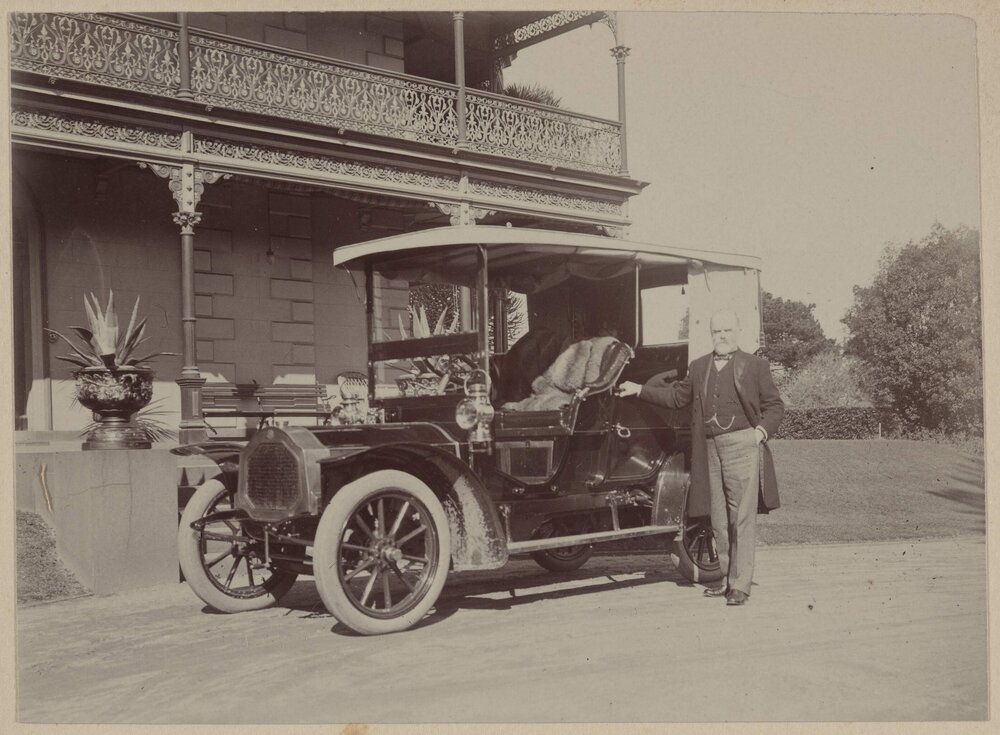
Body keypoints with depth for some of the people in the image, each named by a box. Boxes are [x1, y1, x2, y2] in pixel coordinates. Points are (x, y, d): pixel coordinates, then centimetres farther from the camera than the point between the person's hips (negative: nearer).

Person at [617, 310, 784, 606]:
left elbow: (775, 406, 5)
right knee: (719, 520, 11)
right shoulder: (699, 367, 17)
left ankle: (740, 585, -2)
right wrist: (639, 390, 17)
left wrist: (761, 431, -11)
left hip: (742, 445, -5)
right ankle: (724, 578, 21)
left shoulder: (755, 365, 4)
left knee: (742, 518, -6)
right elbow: (676, 396, 23)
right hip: (710, 449, 5)